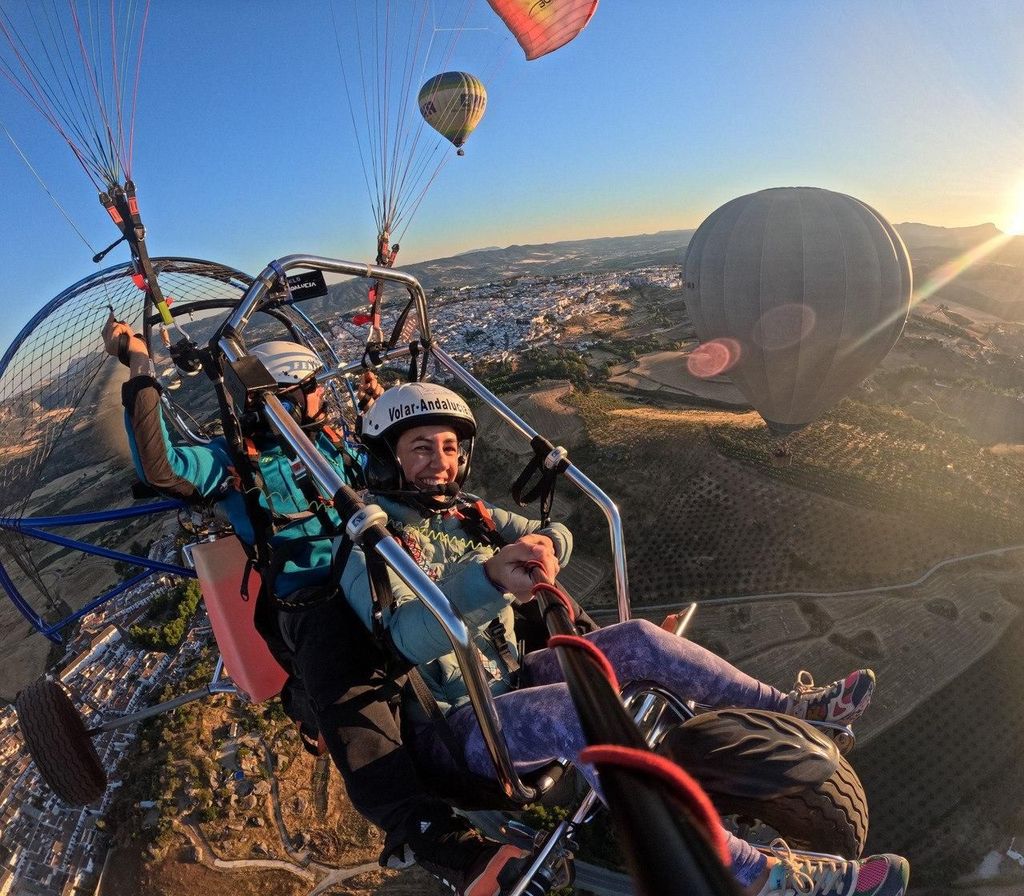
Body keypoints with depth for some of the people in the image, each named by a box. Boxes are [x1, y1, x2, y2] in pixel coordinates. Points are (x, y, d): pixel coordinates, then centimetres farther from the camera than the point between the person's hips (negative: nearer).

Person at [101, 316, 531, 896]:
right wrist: (141, 368, -11)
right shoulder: (233, 461, 9)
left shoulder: (329, 442, 24)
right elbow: (161, 468, -10)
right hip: (309, 603, -7)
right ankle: (443, 846, -48)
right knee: (350, 703, -34)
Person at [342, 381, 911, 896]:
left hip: (511, 681, 7)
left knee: (638, 639, -11)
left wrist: (545, 546, -18)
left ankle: (792, 707, 3)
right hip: (450, 727, -7)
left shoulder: (464, 512, 8)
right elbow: (410, 636, -30)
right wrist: (488, 577, -48)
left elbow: (555, 534, 7)